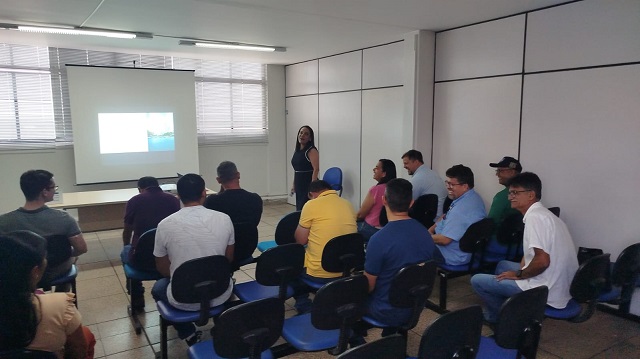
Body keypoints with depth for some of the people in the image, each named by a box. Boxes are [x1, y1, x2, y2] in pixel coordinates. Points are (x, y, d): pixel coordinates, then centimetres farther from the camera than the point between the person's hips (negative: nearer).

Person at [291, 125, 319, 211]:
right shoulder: (297, 151, 14)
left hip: (308, 184, -8)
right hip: (299, 185, 8)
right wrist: (293, 185, 20)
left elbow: (316, 169, -17)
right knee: (298, 209, 7)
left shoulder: (312, 151, -10)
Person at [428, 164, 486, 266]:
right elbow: (447, 218, 16)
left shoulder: (462, 208, -31)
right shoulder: (473, 197, 4)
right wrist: (431, 229, 4)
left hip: (454, 258, -10)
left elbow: (444, 239, -30)